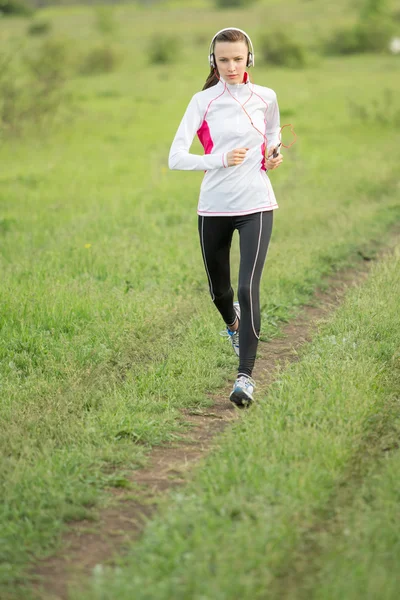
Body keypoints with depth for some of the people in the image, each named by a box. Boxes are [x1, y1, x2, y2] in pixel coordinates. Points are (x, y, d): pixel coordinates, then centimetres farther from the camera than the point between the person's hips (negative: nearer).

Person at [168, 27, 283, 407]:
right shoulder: (203, 102, -4)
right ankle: (233, 322, 53)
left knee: (248, 287, -16)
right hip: (213, 207, 1)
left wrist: (273, 157, 2)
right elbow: (176, 158, -13)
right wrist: (220, 159, -27)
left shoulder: (266, 98, 2)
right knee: (218, 290, 15)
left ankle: (245, 375, -10)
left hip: (255, 204, -1)